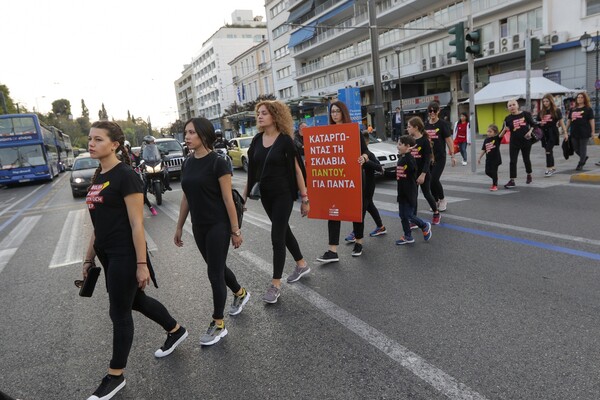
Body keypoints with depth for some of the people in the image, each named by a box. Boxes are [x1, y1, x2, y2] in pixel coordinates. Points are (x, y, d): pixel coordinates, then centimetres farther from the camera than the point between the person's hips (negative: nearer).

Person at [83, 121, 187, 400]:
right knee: (135, 301, 20)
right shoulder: (97, 177, 9)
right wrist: (89, 258, 17)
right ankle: (176, 331, 41)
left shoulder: (126, 176, -16)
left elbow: (136, 224, -18)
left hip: (125, 255, -9)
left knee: (119, 312, 4)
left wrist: (141, 264, -19)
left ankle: (115, 377, 21)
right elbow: (99, 223, 15)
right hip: (107, 254, 9)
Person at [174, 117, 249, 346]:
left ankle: (218, 325, 12)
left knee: (214, 272, -2)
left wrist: (235, 230, -13)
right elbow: (186, 198, 13)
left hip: (218, 226, -7)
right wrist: (179, 227, 16)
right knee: (217, 267, 19)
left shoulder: (217, 163, -14)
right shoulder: (187, 165, 7)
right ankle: (241, 294, 45)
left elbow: (228, 199, -14)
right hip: (199, 227, 7)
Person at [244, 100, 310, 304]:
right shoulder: (257, 140, 4)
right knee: (283, 230, 18)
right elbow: (252, 171, 10)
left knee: (277, 237, -5)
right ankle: (302, 265, 38)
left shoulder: (285, 140, -11)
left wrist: (304, 198, -10)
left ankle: (275, 285, 5)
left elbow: (297, 171, -10)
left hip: (283, 194, -6)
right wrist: (244, 195, 10)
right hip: (265, 194, 6)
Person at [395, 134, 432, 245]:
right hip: (402, 192, 8)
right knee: (402, 215, 11)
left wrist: (407, 153, -36)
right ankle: (408, 237, 21)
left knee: (409, 215, -1)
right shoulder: (401, 158, 9)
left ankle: (425, 226, 23)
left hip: (410, 193, -8)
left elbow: (412, 168, -35)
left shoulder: (410, 158, -16)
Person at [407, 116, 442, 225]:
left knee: (427, 194, 9)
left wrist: (423, 174, -21)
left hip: (423, 173, -5)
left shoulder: (424, 141, -14)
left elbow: (427, 160, -16)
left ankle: (436, 213, 33)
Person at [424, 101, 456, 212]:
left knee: (434, 179, -13)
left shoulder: (443, 124, -4)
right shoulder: (426, 125, 8)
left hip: (440, 157, -4)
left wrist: (452, 156, -8)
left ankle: (442, 199, 9)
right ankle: (436, 201, 23)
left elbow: (449, 140, -4)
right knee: (430, 180, 6)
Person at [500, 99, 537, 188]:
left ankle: (529, 176, 37)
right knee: (513, 161, -5)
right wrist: (504, 130, -24)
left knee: (526, 159, 15)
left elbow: (533, 124, 5)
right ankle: (512, 181, -2)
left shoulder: (525, 114, -3)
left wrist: (530, 132, -12)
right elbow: (503, 131, -2)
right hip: (514, 142, 0)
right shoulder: (508, 118, -2)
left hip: (526, 141, 0)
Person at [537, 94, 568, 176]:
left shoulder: (556, 111, 0)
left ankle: (549, 168, -9)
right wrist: (540, 123, -7)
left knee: (548, 151, -13)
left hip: (552, 133, -4)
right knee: (549, 151, 10)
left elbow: (561, 122, 1)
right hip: (544, 133, 4)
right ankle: (552, 168, 20)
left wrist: (565, 132, -4)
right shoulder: (541, 112, 10)